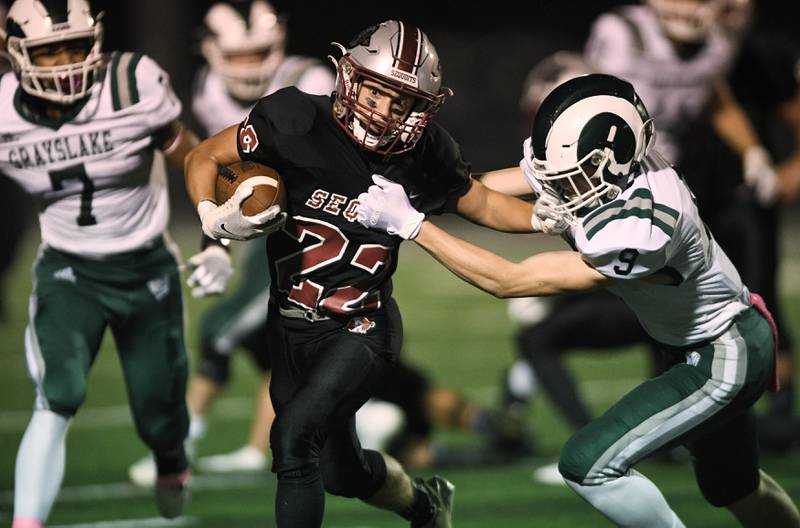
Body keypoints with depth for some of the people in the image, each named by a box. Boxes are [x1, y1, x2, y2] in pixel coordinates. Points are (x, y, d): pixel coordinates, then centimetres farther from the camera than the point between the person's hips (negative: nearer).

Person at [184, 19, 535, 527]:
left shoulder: (423, 157, -12)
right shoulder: (300, 122, -17)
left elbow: (484, 204, 6)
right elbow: (205, 156, -6)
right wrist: (212, 217, -24)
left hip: (359, 332, -2)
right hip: (291, 329, 2)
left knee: (294, 436, -25)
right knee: (342, 472, 18)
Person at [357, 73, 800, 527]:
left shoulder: (636, 233, -38)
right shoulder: (615, 167, -17)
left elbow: (508, 281, -33)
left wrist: (411, 224, -31)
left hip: (721, 361, -9)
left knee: (589, 465, -13)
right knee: (730, 486, 25)